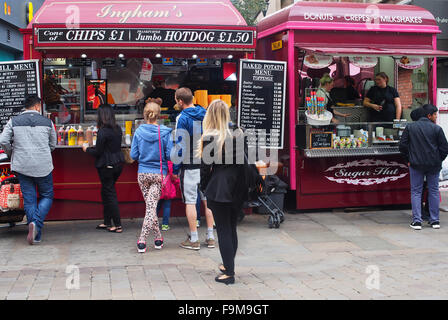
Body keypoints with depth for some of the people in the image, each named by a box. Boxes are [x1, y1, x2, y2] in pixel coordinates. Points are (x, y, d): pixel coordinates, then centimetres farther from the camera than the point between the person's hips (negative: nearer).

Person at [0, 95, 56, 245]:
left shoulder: (14, 121, 1)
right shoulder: (47, 122, 1)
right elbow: (53, 145, 9)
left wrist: (12, 153, 14)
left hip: (22, 166, 2)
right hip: (43, 166, -1)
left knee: (29, 199, 8)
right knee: (47, 196, 12)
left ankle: (36, 235, 7)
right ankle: (36, 223, -11)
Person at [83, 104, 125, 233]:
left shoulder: (103, 131, -18)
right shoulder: (118, 129, 5)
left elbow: (98, 152, -14)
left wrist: (87, 149, 5)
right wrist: (92, 147, 22)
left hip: (106, 166, -7)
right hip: (118, 163, 8)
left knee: (110, 194, 0)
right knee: (106, 192, 19)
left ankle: (118, 225, 2)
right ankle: (107, 222, 24)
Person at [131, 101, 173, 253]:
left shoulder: (139, 131, -4)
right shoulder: (165, 132, -8)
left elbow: (133, 155, -1)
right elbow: (170, 155, -9)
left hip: (143, 173, 2)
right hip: (159, 174, -2)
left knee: (150, 205, 14)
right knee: (152, 206, -1)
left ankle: (158, 238, 21)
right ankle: (142, 240, -8)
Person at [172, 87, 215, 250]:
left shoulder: (182, 118, -12)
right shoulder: (206, 115, 6)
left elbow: (180, 145, -14)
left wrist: (175, 168, -6)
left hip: (189, 166, -6)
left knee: (190, 201, 1)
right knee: (208, 200, 11)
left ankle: (193, 240, 4)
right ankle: (210, 237, 15)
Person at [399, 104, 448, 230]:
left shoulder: (410, 127, 1)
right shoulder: (437, 129, -5)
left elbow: (403, 145, 1)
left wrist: (408, 160, 10)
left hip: (416, 164, 0)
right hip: (433, 165, 0)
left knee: (416, 192, 5)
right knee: (433, 191, 11)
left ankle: (416, 221, 0)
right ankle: (435, 221, 14)